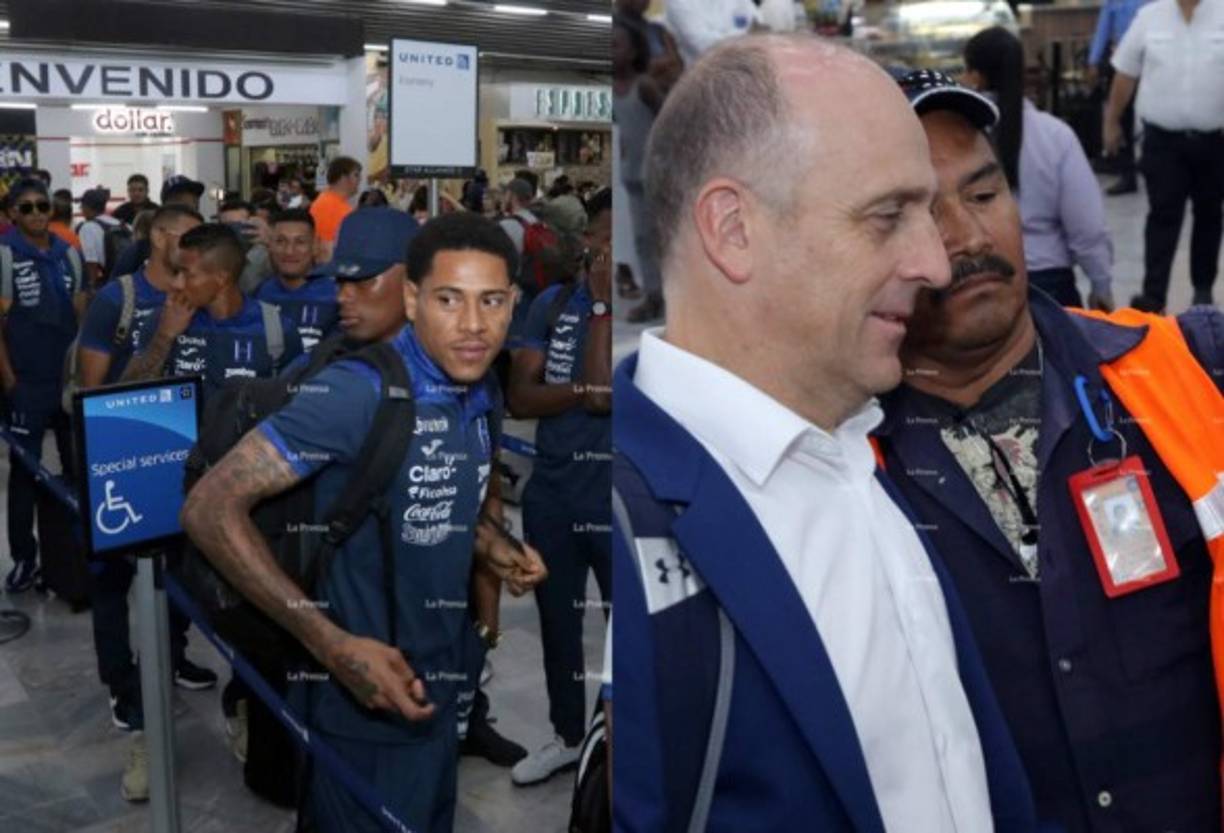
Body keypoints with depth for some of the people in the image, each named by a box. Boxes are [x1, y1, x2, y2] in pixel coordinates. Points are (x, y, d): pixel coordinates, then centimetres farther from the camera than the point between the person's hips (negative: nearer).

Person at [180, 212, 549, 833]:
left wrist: (498, 551, -3)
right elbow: (210, 509, -26)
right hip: (367, 706, -7)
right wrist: (334, 647, -30)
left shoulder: (482, 396, 0)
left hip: (442, 690, 8)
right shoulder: (357, 392, -24)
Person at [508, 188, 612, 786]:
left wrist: (602, 305, -15)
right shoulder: (552, 303, 3)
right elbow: (518, 397, -3)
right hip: (551, 492, 5)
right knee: (557, 620, 18)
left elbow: (602, 385, -23)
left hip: (609, 497, -4)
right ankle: (568, 736, 37)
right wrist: (583, 393, -19)